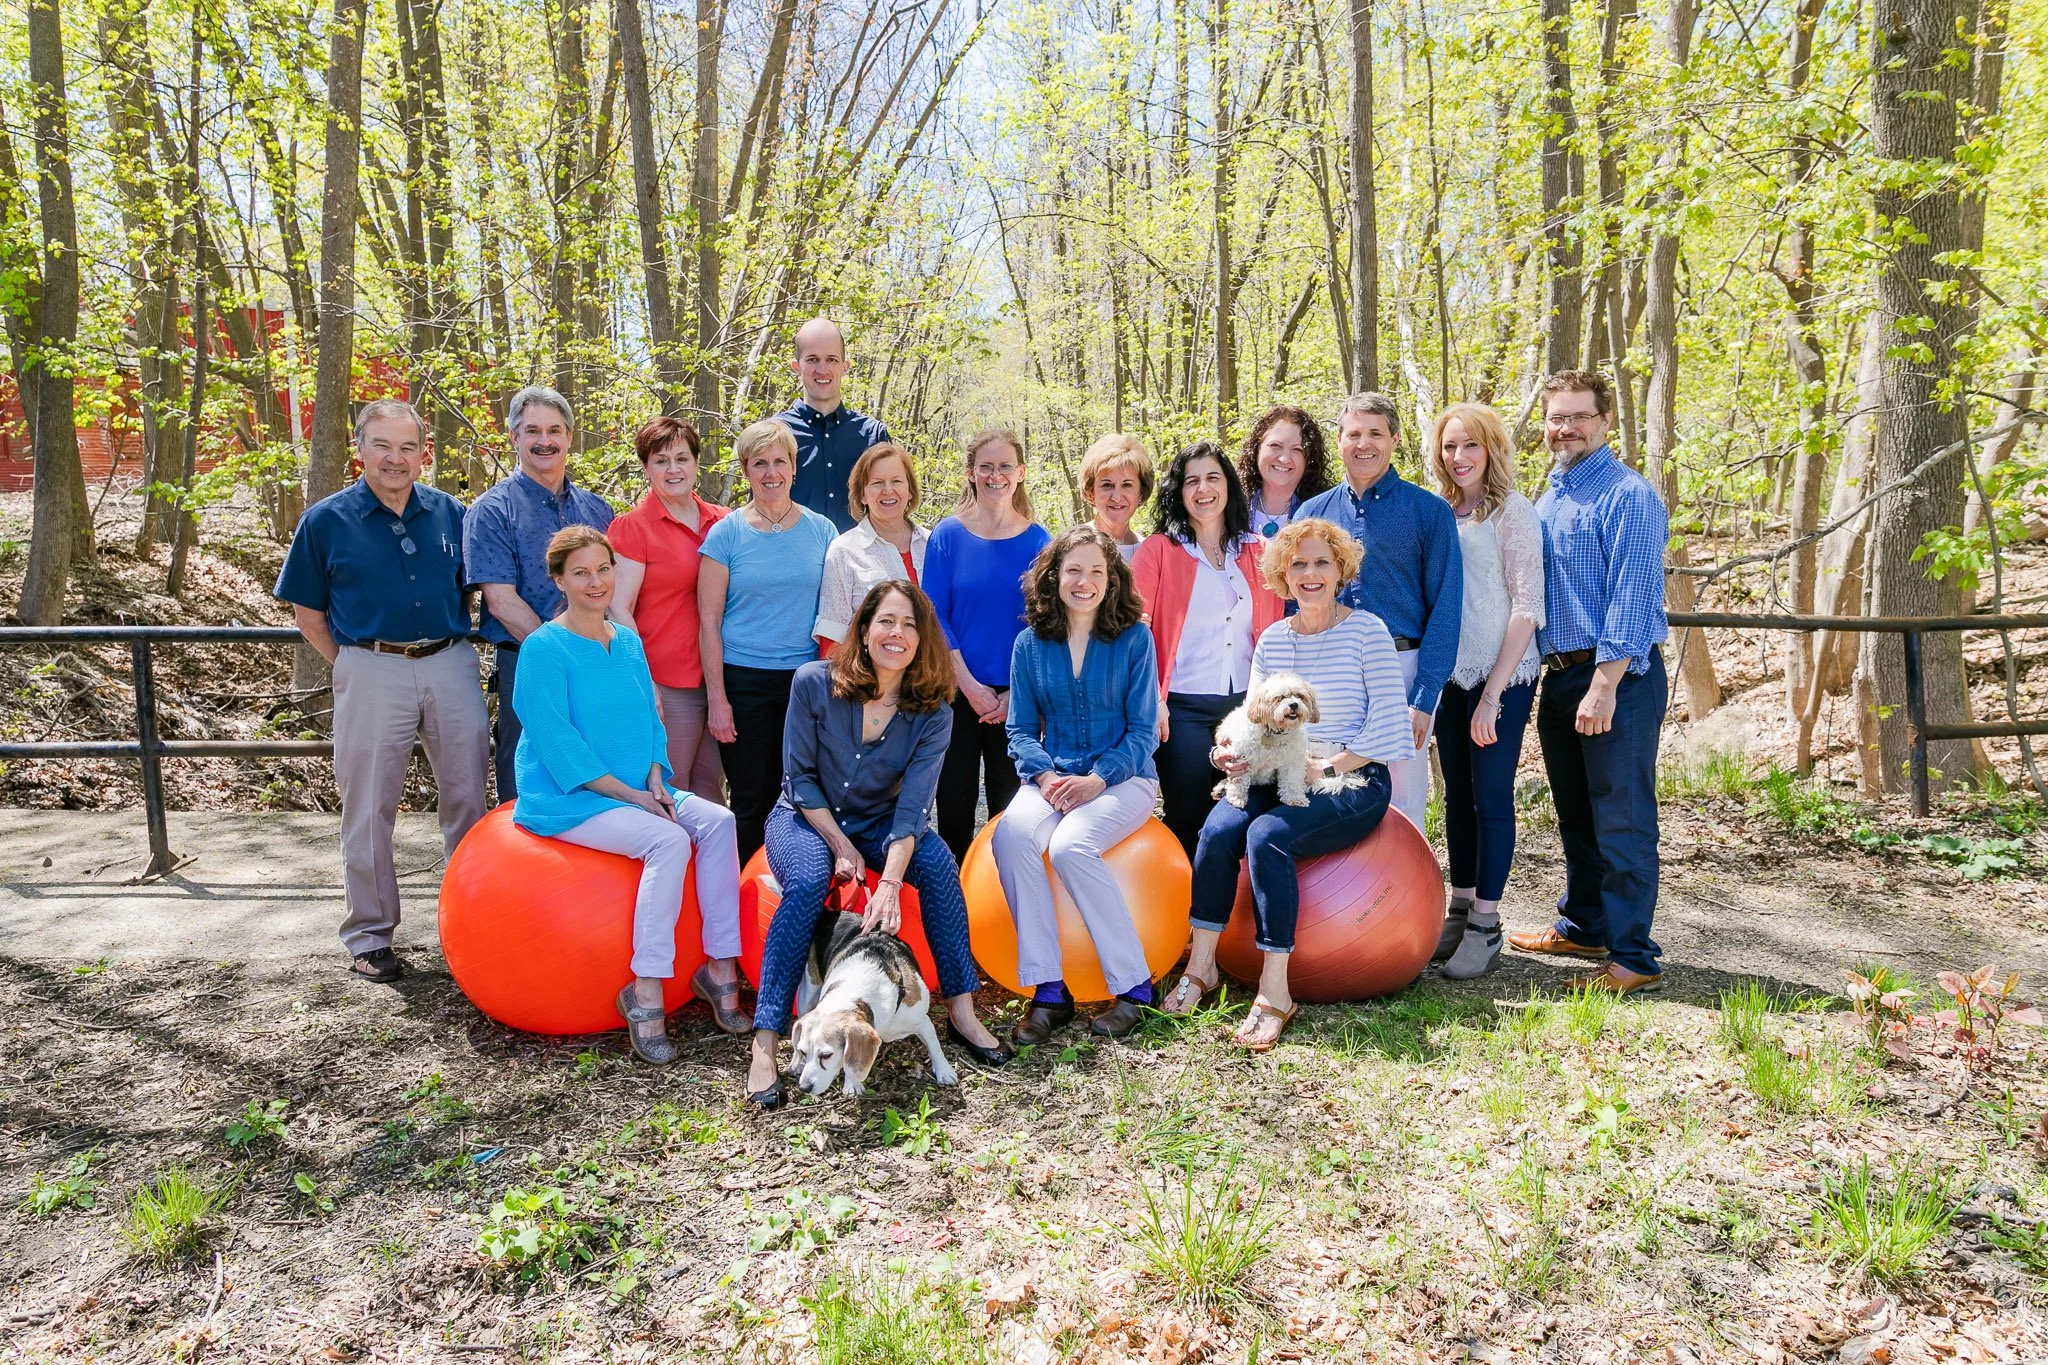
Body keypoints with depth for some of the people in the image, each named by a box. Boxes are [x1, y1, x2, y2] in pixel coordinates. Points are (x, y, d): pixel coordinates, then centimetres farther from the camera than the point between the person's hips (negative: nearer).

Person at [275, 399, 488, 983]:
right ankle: (369, 935, 19)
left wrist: (456, 651, 8)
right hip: (373, 673, -2)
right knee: (369, 810, 5)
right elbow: (308, 613, 5)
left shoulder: (451, 514, 6)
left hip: (451, 667, 2)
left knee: (468, 798, 9)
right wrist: (352, 667, 1)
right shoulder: (326, 520, 0)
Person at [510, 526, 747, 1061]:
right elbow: (556, 741, -15)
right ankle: (646, 992, -22)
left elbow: (650, 721, 14)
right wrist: (629, 795, -18)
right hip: (566, 798, -7)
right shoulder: (544, 648, -10)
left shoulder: (628, 642, 11)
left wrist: (656, 781, -5)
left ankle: (721, 968, -11)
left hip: (635, 790, 7)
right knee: (668, 839, -28)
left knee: (717, 821, -15)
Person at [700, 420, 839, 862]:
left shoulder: (820, 531, 6)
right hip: (743, 681, -2)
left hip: (806, 680, 2)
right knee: (751, 799, 3)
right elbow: (709, 621, -2)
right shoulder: (726, 533, -1)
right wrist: (716, 698, -7)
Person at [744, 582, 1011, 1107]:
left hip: (880, 823, 2)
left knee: (937, 861, -27)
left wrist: (889, 883, -35)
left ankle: (961, 1012, -15)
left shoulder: (933, 712, -13)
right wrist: (841, 846, -17)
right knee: (809, 881, -34)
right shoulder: (814, 683, -17)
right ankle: (765, 1045, -32)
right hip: (806, 817, -2)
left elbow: (911, 807, -21)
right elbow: (800, 777, -10)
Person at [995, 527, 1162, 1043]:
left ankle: (1132, 985, -16)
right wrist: (1045, 775, -11)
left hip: (1124, 778, -3)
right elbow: (1021, 729, 9)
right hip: (1053, 778, 3)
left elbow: (1143, 730, -2)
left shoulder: (1134, 638, 0)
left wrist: (1097, 779, -17)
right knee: (1010, 837, -29)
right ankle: (1047, 989, -23)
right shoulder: (1030, 643, 7)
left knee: (1071, 845, -32)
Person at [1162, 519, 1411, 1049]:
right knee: (1218, 829, -24)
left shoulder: (1366, 630, -4)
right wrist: (1236, 753, -9)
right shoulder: (1271, 639, 11)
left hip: (1353, 782, -4)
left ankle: (1274, 990, -24)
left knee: (1266, 834, -31)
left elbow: (1389, 726, -9)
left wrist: (1325, 767, -14)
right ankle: (1200, 965, -13)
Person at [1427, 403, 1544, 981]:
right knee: (1457, 795, 12)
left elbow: (1527, 607, -12)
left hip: (1502, 677, -6)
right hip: (1451, 674, 6)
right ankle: (1460, 911, 23)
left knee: (1491, 797, 0)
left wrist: (1493, 693, -16)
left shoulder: (1513, 512, -7)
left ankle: (1485, 926, 9)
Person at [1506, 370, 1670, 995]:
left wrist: (1604, 685, -24)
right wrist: (1545, 673, 13)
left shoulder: (1628, 495, -10)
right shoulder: (1548, 499, 16)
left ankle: (1633, 957, 3)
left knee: (1621, 820, -4)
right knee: (1575, 816, 17)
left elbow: (1632, 597, -18)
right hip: (1558, 676, 8)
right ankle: (1583, 927, 31)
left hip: (1619, 678, -8)